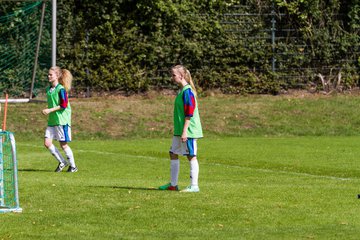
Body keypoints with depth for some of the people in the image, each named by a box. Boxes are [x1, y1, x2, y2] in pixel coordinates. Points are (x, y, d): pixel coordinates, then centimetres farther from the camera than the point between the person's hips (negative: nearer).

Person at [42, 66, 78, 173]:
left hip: (62, 120, -8)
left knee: (63, 144, -3)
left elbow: (64, 105, -17)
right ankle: (62, 162, 13)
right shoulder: (48, 89, 12)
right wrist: (48, 111, 8)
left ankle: (73, 166, 12)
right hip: (52, 120, 8)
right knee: (47, 143, -1)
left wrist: (50, 110, -17)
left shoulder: (61, 89, -12)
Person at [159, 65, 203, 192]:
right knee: (173, 154, 12)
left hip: (189, 130, -10)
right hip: (179, 131, 10)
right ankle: (173, 184, 20)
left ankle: (194, 186, 1)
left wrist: (185, 131, -21)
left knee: (191, 156, -4)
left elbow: (189, 113, -20)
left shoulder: (187, 91, -16)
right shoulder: (181, 90, 14)